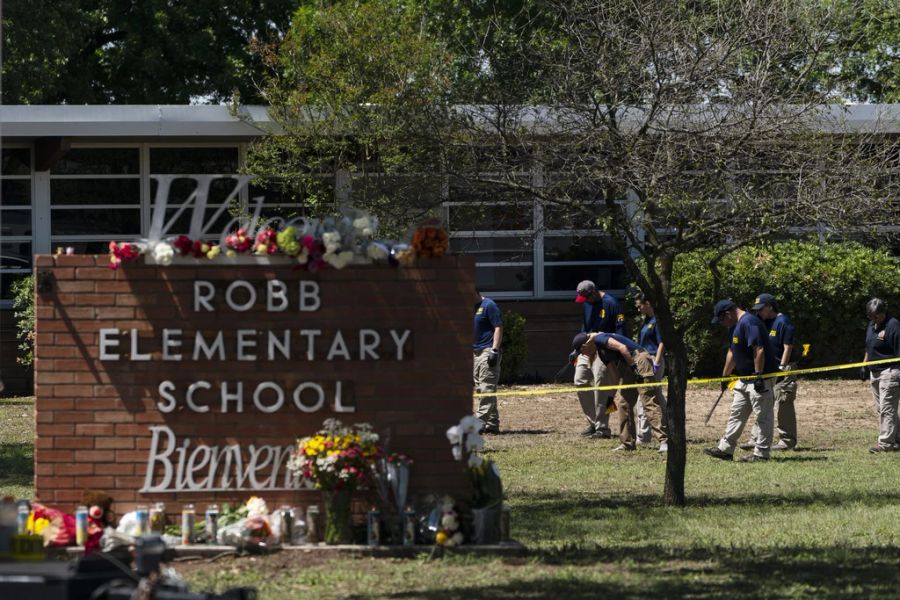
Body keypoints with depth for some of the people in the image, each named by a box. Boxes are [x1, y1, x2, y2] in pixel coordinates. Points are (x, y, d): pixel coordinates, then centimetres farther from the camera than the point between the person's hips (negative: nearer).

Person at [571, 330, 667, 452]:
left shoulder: (599, 339, -6)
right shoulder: (600, 351, 22)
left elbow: (622, 348, -19)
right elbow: (614, 374, 26)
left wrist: (633, 366, -19)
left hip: (639, 360, -10)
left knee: (648, 402, -16)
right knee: (624, 404, 13)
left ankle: (664, 441, -23)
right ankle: (627, 443, 19)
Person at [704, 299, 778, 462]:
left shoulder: (748, 323, -19)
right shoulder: (735, 326, 14)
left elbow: (759, 350, -25)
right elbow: (732, 352, 25)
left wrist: (758, 376, -27)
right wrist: (725, 376, 29)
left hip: (761, 377, -11)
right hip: (744, 378, 11)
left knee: (763, 416, -3)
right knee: (736, 415, 14)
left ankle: (761, 453, 0)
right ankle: (725, 449, 20)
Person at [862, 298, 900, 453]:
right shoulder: (871, 325, 13)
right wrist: (865, 365, 21)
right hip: (875, 373, 10)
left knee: (887, 409, -9)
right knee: (880, 409, 12)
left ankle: (886, 443, -8)